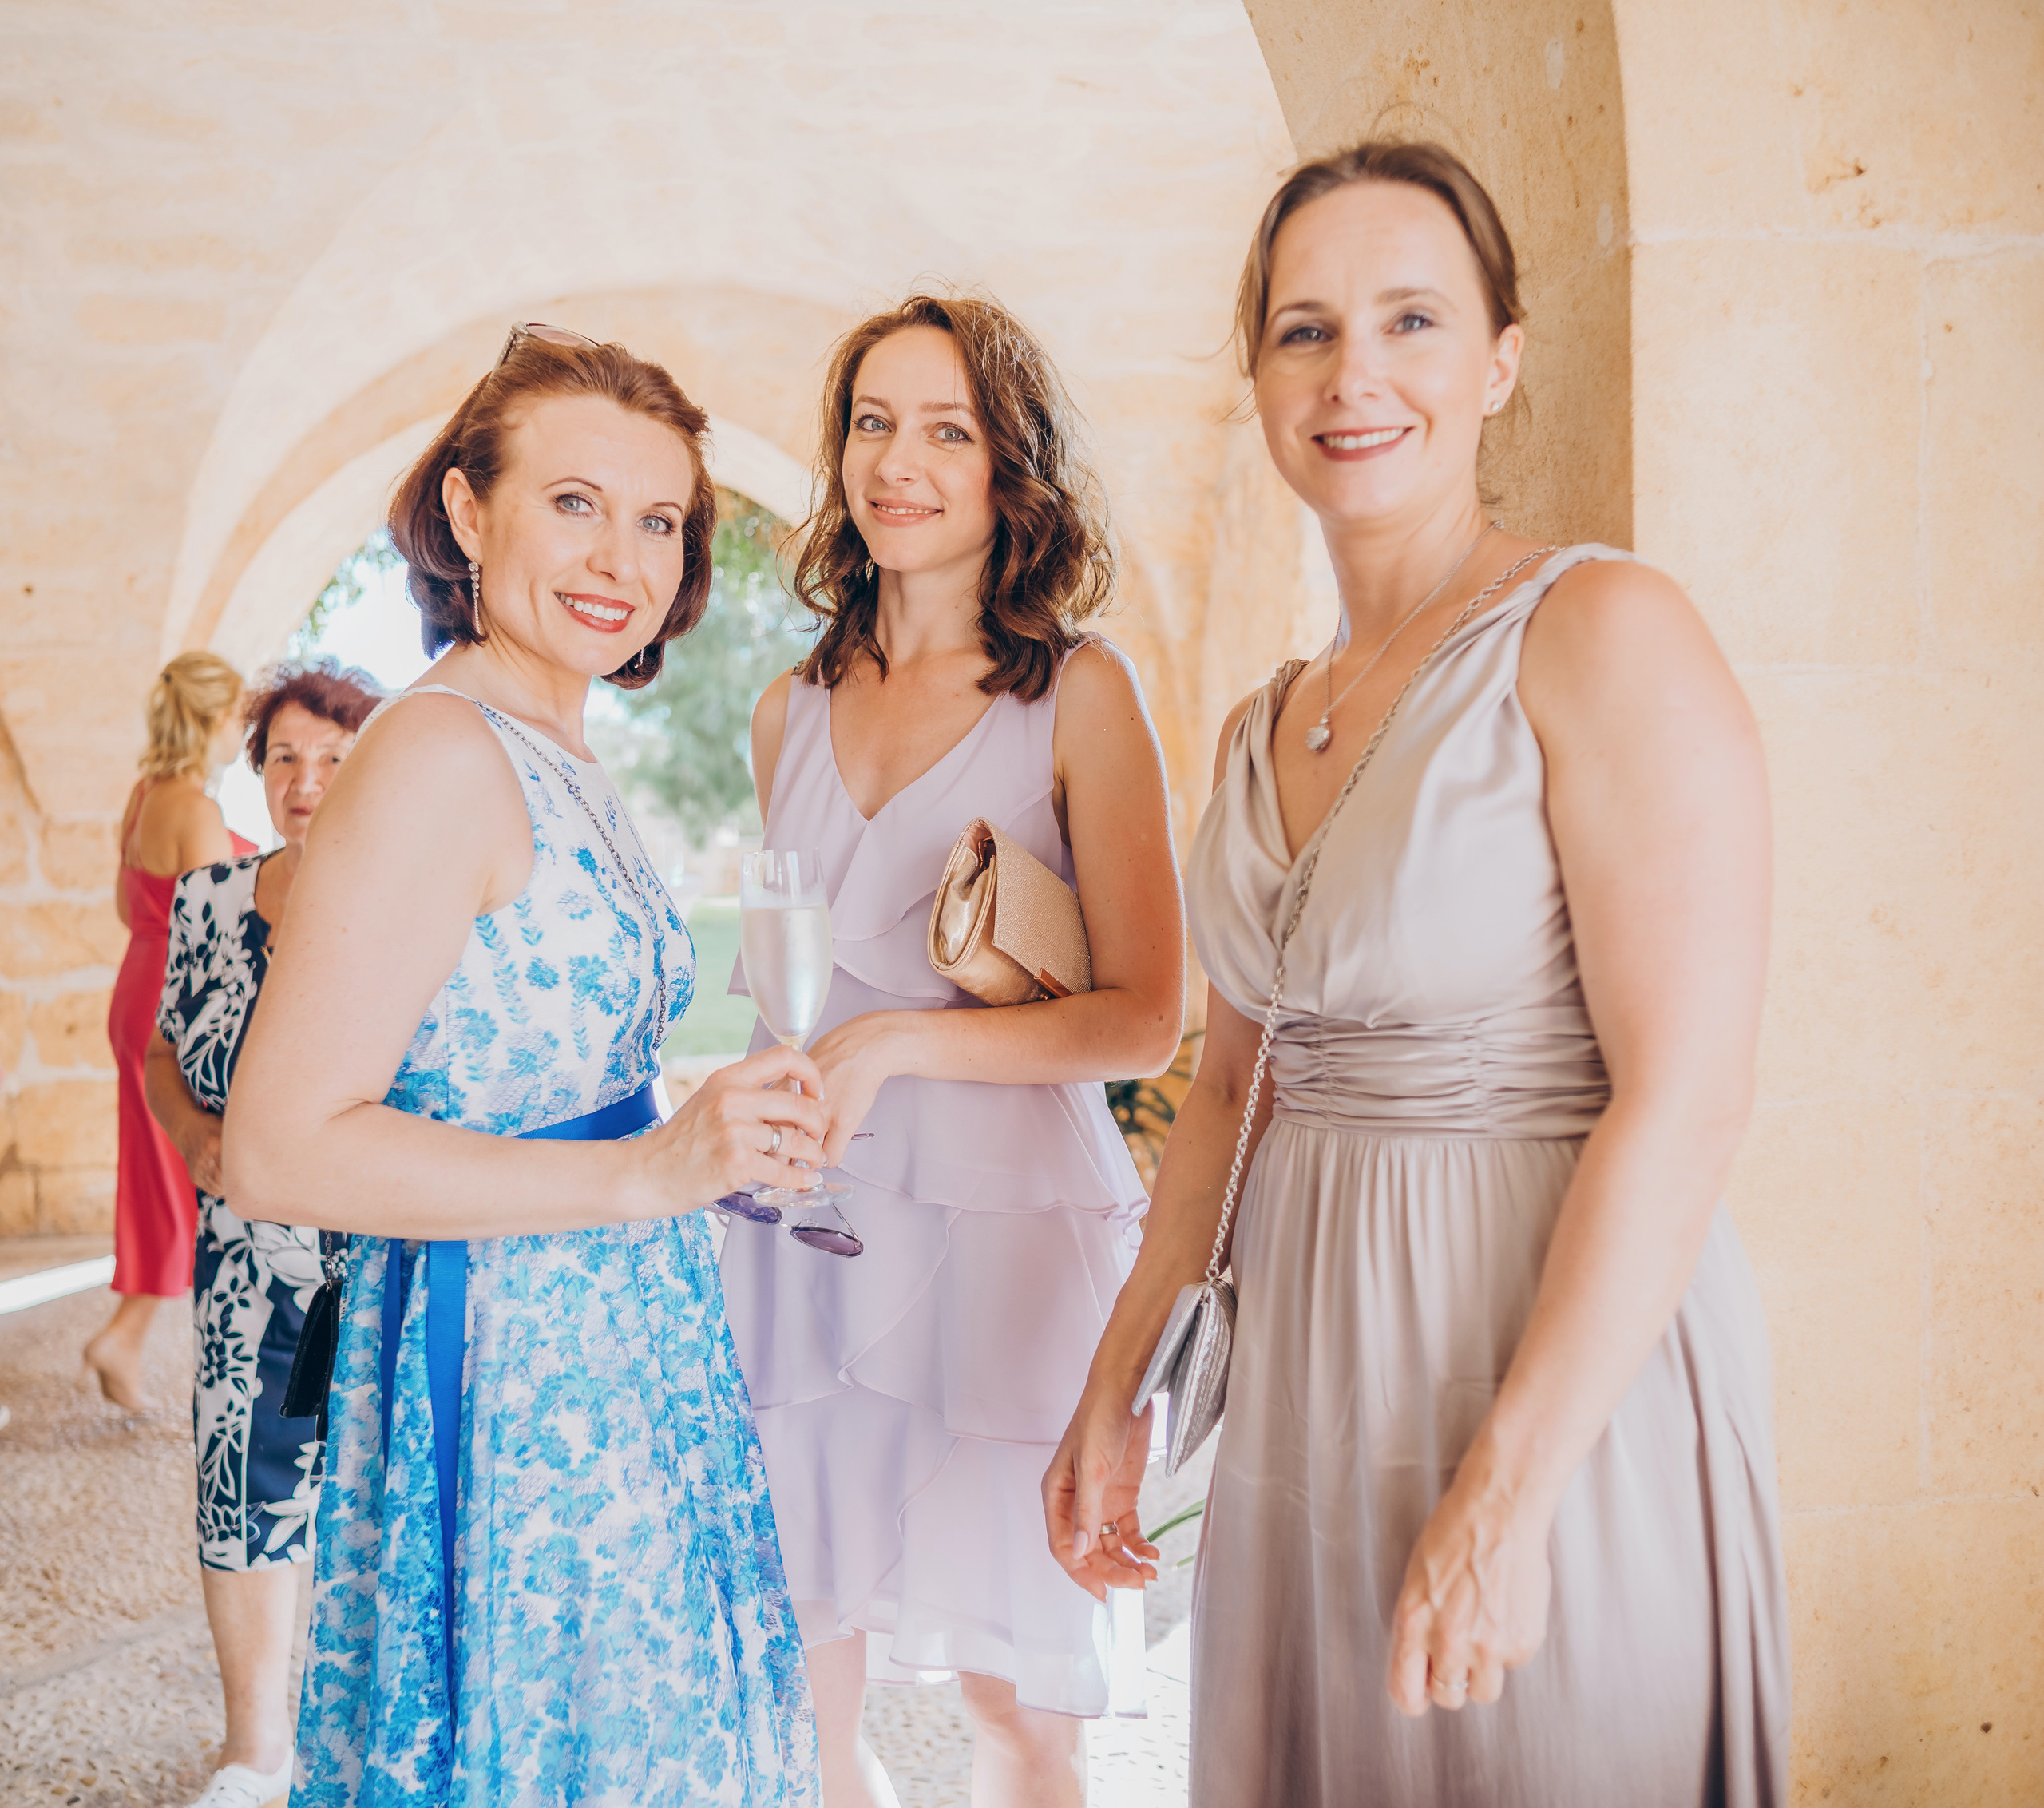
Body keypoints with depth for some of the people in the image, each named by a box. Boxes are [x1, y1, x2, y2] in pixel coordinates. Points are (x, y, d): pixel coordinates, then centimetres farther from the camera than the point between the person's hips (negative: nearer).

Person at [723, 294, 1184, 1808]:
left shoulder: (1078, 693, -4)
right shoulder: (793, 711, 12)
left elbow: (1145, 1019, -8)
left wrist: (897, 1044, -15)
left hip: (1003, 1228, -4)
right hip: (803, 1225, 4)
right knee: (802, 1685, 10)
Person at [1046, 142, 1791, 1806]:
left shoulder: (1600, 635, -12)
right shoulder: (1265, 729, 10)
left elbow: (1688, 1096, -18)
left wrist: (1506, 1488, -20)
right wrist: (1115, 1389, 15)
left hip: (1560, 1366, -6)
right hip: (1312, 1380, 7)